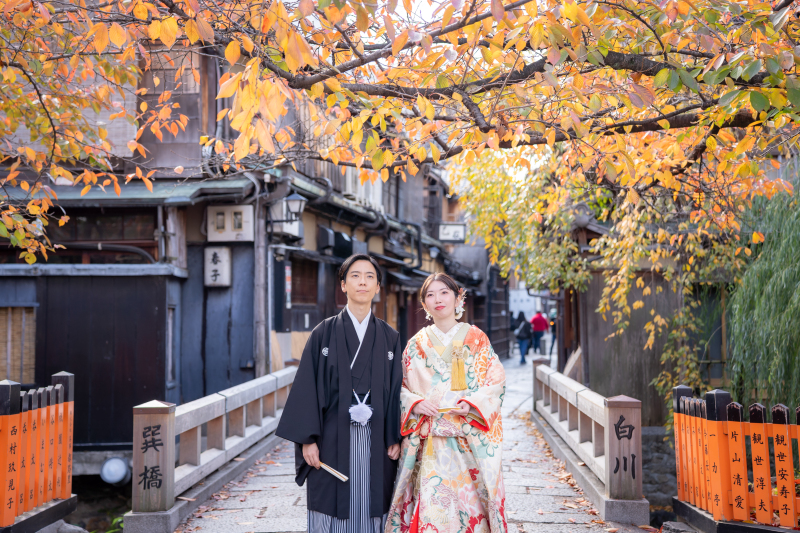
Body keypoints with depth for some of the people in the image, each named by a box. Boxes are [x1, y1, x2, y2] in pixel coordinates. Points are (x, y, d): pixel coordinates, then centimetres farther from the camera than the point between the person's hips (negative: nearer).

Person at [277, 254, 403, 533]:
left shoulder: (389, 337, 7)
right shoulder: (324, 333, 1)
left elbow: (397, 389, 7)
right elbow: (307, 386, -2)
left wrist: (396, 439, 0)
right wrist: (307, 439, -8)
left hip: (375, 441, 2)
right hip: (333, 439, -1)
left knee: (371, 510, 5)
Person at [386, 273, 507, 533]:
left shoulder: (477, 339, 6)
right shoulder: (416, 344, 10)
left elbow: (497, 381, 3)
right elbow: (401, 388, 11)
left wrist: (472, 404, -12)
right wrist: (416, 404, -9)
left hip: (470, 440, 0)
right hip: (428, 442, 1)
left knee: (468, 498, -2)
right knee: (429, 504, -5)